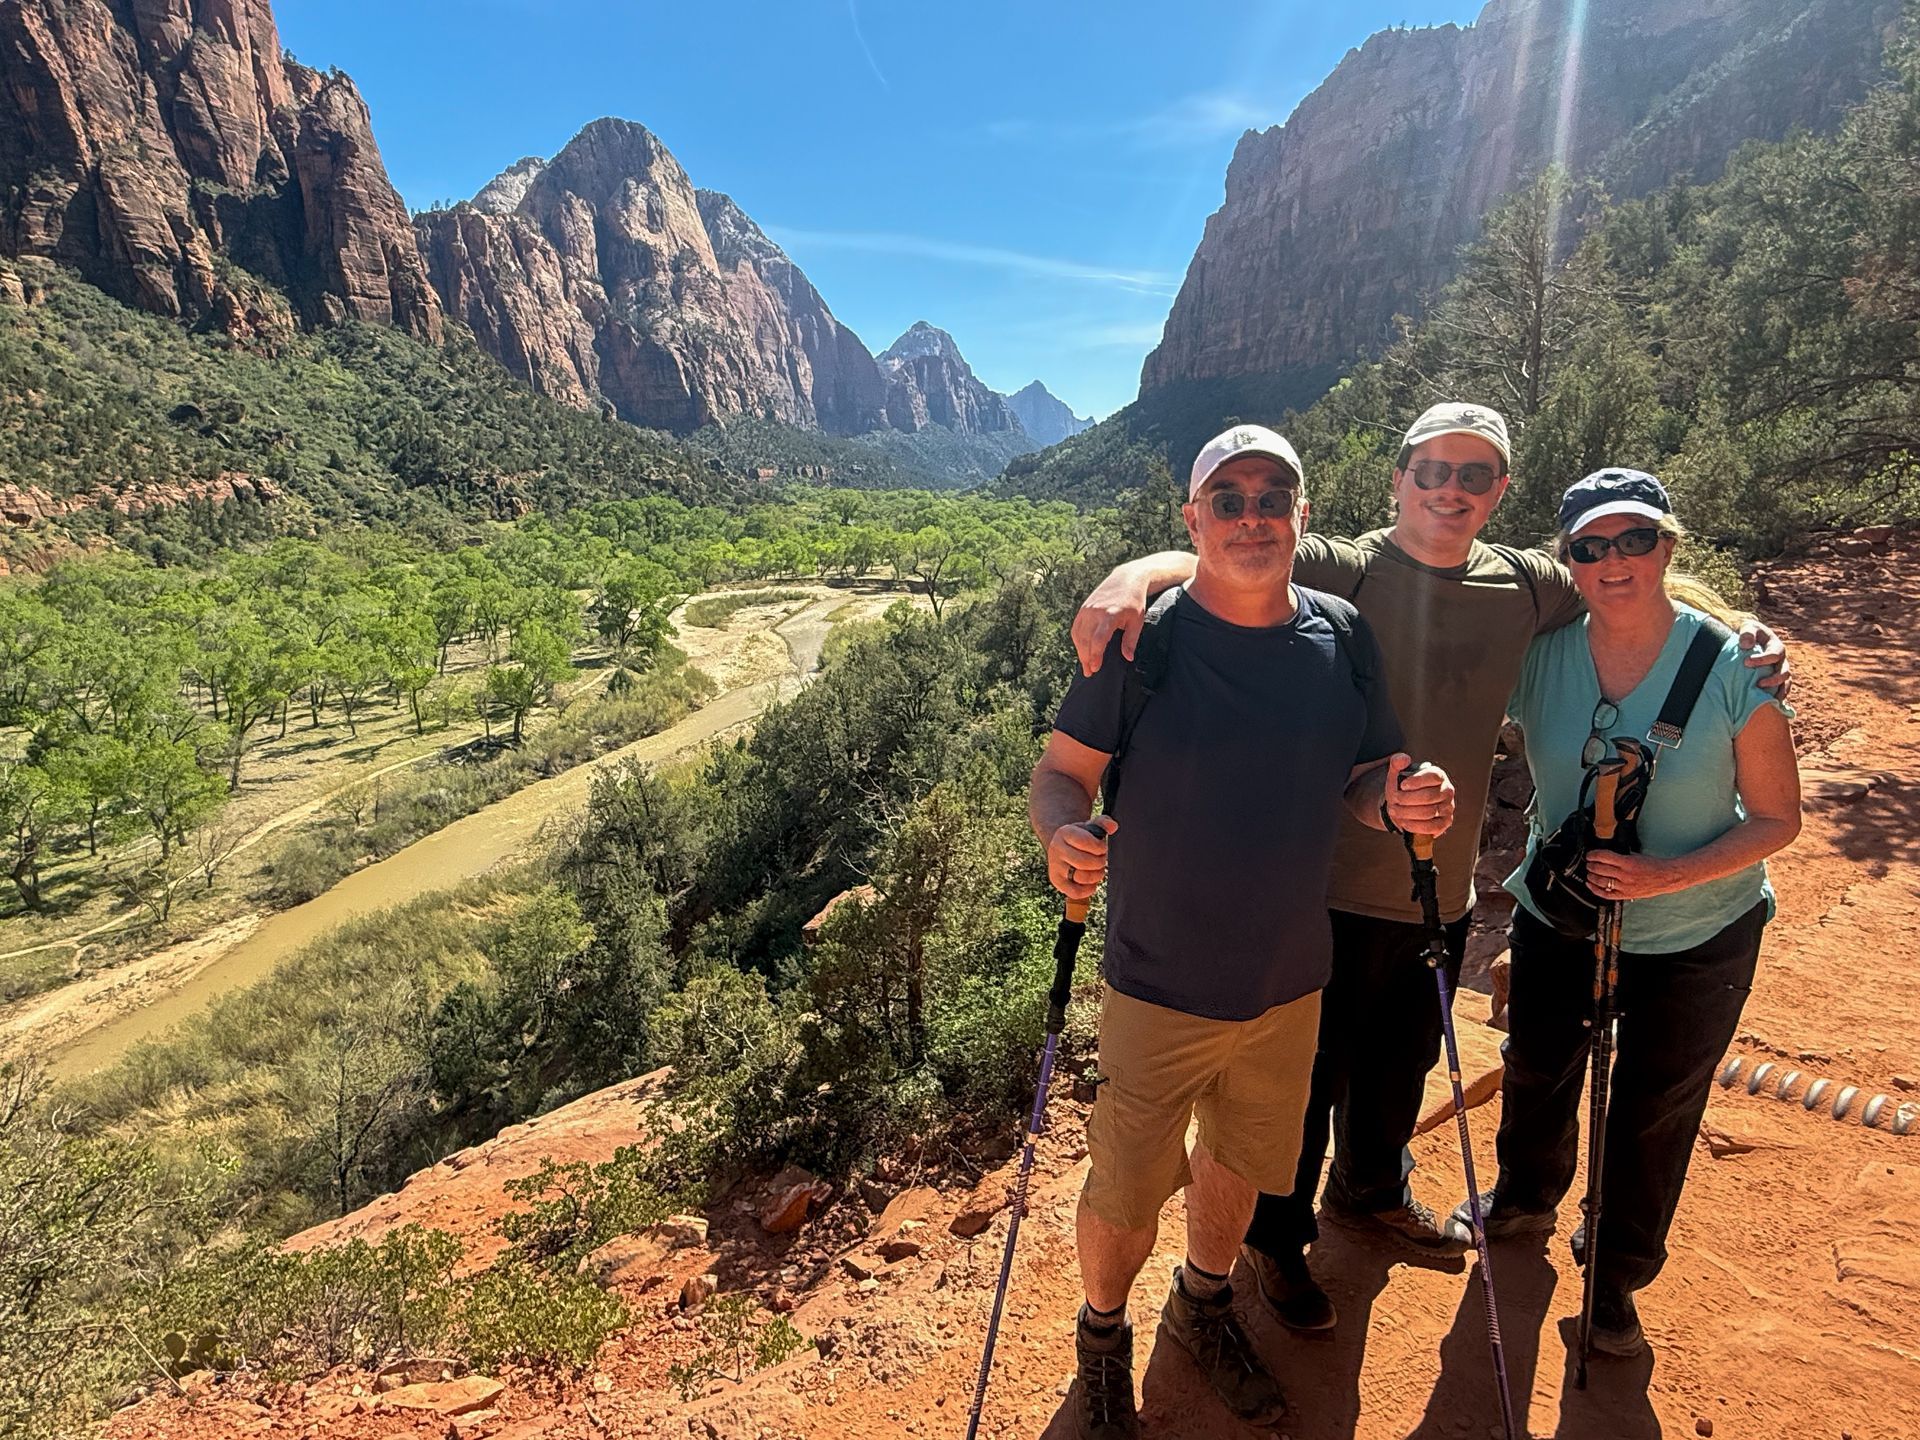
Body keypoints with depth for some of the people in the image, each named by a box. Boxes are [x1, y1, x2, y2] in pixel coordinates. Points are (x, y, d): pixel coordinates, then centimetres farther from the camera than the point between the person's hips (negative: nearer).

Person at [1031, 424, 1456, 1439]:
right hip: (1160, 985, -4)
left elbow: (1362, 778, 5)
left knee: (1242, 1165, 24)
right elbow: (1062, 771, -11)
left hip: (1290, 982, 4)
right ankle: (1103, 1337, 42)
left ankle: (1202, 1305, 55)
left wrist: (1400, 800, -17)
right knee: (1126, 1191, 9)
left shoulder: (1342, 638, -4)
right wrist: (1064, 834, -33)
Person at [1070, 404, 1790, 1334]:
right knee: (1306, 1074, 10)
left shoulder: (1527, 587, 2)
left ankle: (1370, 1190, 55)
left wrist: (1745, 635, -1)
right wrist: (1136, 575, -47)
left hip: (1443, 893, 6)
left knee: (1402, 1064, 27)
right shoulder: (1342, 573, -15)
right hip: (1331, 886, -5)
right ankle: (1275, 1237, 37)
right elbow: (1222, 563, -26)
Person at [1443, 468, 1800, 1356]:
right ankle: (1523, 1202, 54)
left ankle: (1616, 1274, 44)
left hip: (1695, 941, -2)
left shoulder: (1734, 671, -20)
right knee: (1537, 1073, 23)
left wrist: (1667, 875, -29)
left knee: (1654, 1114, 18)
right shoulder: (1537, 655, -15)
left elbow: (1776, 819, -13)